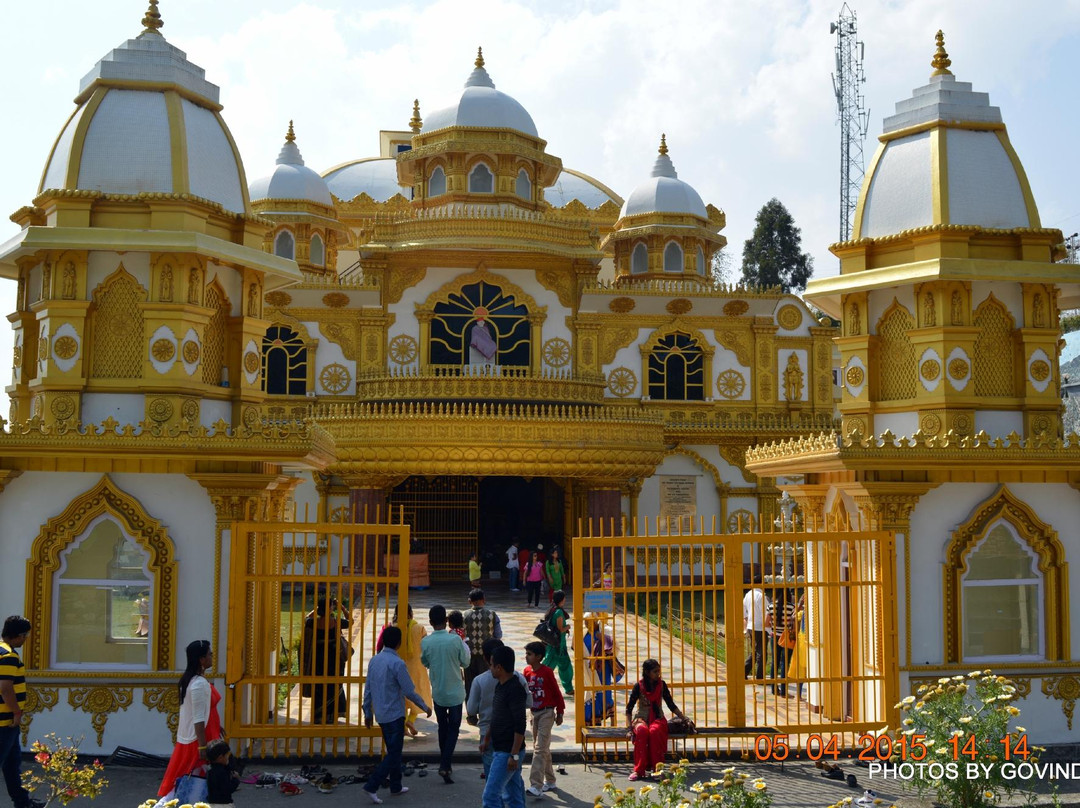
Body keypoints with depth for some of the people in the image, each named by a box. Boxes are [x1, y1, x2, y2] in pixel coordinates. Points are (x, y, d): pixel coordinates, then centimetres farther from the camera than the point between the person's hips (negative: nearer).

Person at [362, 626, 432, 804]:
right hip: (394, 715, -8)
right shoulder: (397, 663, -18)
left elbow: (368, 689, 9)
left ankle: (396, 786, 28)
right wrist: (425, 707, -2)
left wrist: (367, 713, 18)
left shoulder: (374, 660, 4)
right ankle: (372, 786, -10)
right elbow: (409, 692, -16)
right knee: (394, 754, -2)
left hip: (381, 715, 8)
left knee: (393, 750, 19)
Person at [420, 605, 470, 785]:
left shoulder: (425, 642, -11)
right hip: (455, 692, -2)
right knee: (453, 728, 6)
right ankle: (445, 765, -5)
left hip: (437, 692, 2)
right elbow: (465, 662, -5)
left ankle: (445, 763, 26)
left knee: (443, 727, 18)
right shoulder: (455, 640, -18)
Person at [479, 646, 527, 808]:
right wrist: (486, 739, 26)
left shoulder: (515, 689, -19)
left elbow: (520, 726, -22)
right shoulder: (500, 686, 11)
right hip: (499, 749, 10)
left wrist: (514, 755, -23)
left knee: (490, 795, -9)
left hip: (508, 752, -10)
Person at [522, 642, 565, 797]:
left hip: (546, 713, -7)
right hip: (534, 713, 7)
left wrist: (560, 713, -4)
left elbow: (556, 692, -8)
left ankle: (536, 786, -17)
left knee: (540, 749, -13)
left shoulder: (547, 672, -15)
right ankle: (550, 782, 27)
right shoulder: (527, 671, 3)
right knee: (541, 748, 15)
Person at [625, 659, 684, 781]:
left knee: (654, 731, -36)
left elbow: (671, 705, 11)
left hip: (657, 719, 2)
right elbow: (629, 708, -2)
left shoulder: (662, 685, 4)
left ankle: (656, 768, -29)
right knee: (642, 730, -38)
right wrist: (629, 728, -13)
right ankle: (639, 770, -34)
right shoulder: (639, 686, -3)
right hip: (641, 718, -1)